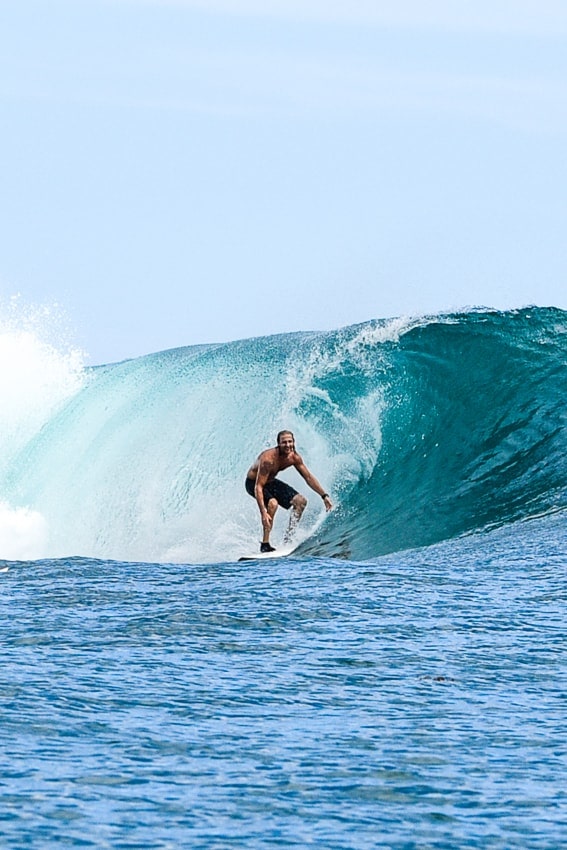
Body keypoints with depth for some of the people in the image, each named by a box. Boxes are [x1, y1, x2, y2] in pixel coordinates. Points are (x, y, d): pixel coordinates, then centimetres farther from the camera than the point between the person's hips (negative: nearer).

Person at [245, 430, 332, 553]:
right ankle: (265, 544, -27)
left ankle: (288, 538, 5)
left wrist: (324, 496, -5)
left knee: (300, 501, 0)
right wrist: (263, 512, -46)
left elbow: (308, 477, -1)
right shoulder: (268, 459, -37)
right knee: (272, 503, -34)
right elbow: (258, 487, -38)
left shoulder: (294, 457, -15)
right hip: (253, 483, -8)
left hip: (270, 482, 8)